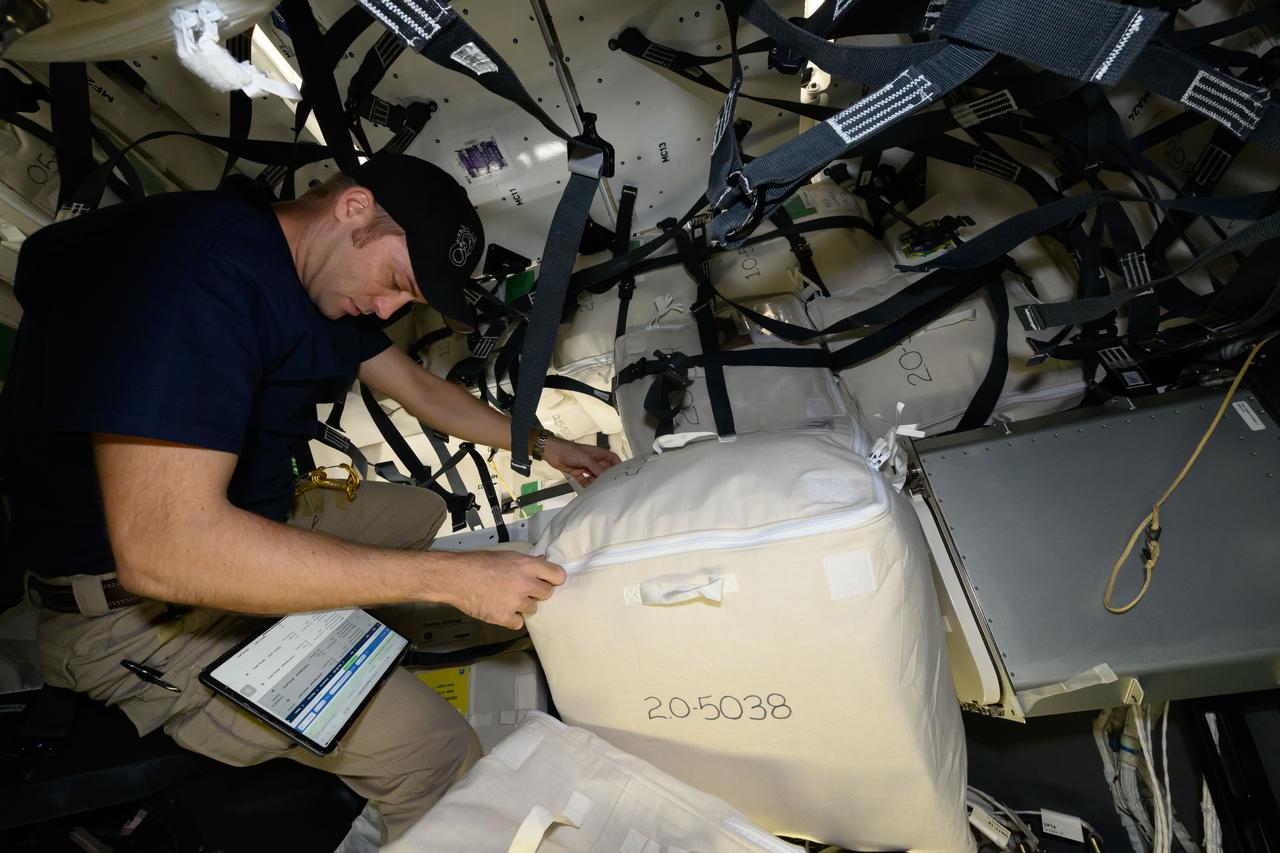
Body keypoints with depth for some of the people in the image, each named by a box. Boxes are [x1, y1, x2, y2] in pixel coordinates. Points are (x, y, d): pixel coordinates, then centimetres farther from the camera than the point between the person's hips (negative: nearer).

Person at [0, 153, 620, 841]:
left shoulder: (325, 282, 3)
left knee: (423, 510, 19)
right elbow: (162, 547, -36)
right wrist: (450, 578, -34)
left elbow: (419, 387, 14)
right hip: (139, 609, -9)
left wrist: (544, 444, 12)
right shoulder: (193, 266, -28)